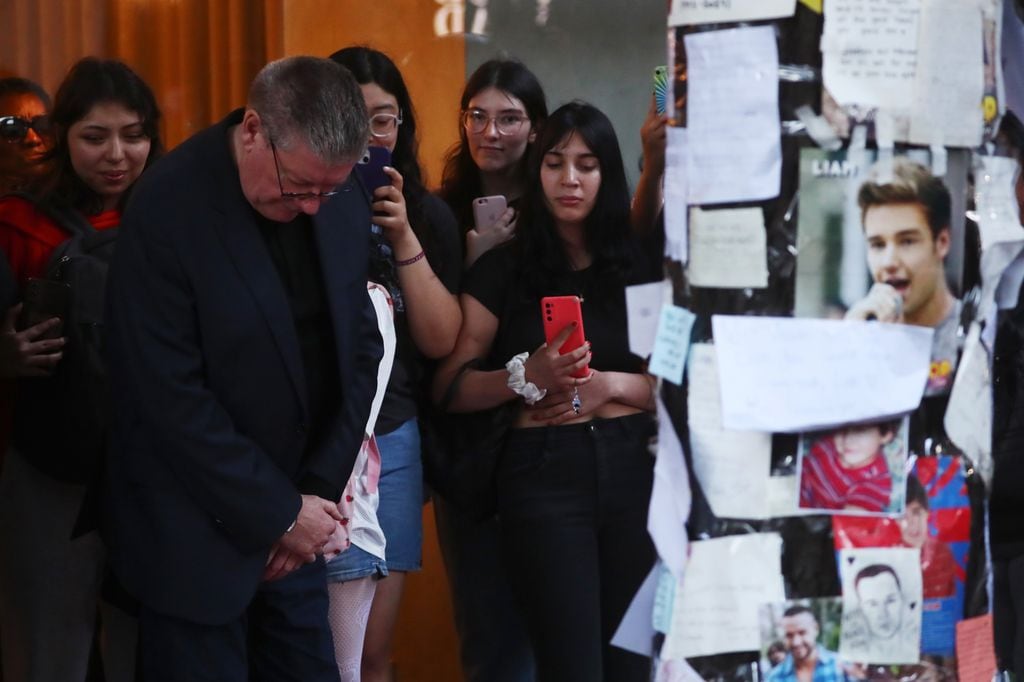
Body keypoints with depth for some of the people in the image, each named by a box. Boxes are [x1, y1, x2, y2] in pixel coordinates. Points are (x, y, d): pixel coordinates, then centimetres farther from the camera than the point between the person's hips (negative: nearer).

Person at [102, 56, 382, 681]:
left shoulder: (343, 202, -2)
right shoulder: (169, 210, -19)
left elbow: (360, 345, 6)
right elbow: (172, 398, -19)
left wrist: (320, 489, -3)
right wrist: (281, 512, -13)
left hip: (295, 531, 5)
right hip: (198, 537, -5)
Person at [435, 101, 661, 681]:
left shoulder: (641, 266, 11)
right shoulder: (503, 270, 5)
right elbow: (450, 389, 0)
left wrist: (611, 385, -8)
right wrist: (528, 375, -16)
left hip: (633, 465, 2)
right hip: (544, 471, -2)